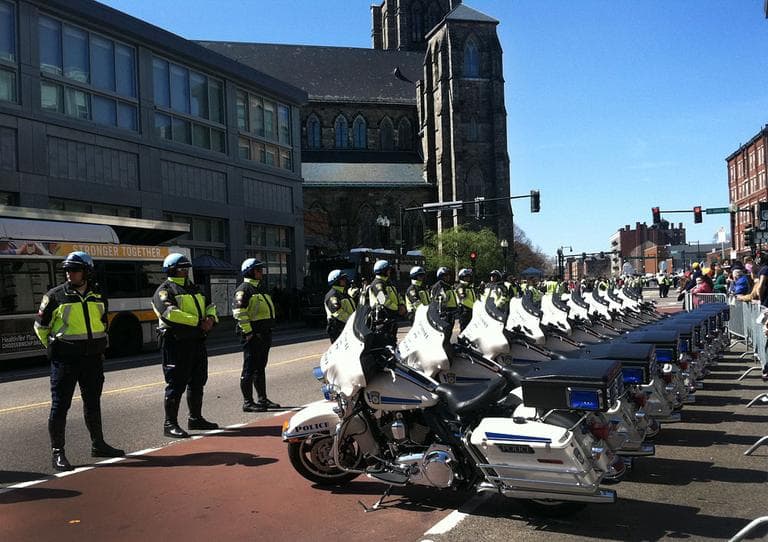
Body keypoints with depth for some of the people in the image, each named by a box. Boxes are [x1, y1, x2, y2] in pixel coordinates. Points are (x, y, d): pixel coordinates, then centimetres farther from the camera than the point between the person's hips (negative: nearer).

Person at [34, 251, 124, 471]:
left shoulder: (99, 296, 7)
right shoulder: (55, 295, -5)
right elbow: (41, 326, 4)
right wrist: (54, 348, 6)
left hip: (93, 357, 5)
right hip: (65, 359, -4)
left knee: (93, 403, 15)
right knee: (60, 404, -2)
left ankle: (98, 445, 27)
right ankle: (57, 453, 6)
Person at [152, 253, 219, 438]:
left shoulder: (194, 288, 19)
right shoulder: (164, 290, -8)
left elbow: (209, 305, 20)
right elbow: (170, 313, -23)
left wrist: (210, 318, -4)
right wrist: (198, 322, -20)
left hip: (197, 341, 9)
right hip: (177, 342, -9)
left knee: (197, 381, 16)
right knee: (176, 384, -5)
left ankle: (195, 418, 29)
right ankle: (170, 424, 3)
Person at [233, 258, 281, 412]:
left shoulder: (261, 288, 20)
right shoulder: (244, 289, -10)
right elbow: (239, 312, -19)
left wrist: (268, 333, 22)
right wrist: (248, 332, -22)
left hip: (264, 334, 10)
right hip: (252, 335, -10)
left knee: (260, 367, 16)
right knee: (249, 368, -4)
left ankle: (262, 399, 24)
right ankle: (248, 402, 1)